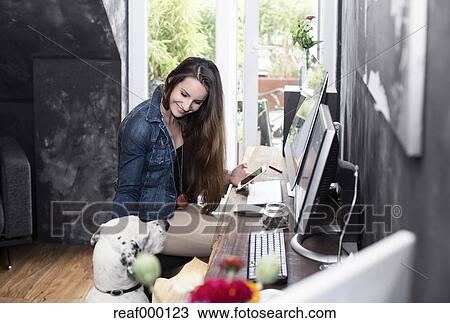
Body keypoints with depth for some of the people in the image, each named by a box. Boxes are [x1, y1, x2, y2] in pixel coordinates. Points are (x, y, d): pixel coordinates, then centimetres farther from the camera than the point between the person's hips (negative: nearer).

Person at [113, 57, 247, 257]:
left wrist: (228, 178, -1)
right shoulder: (139, 126, -19)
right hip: (151, 220, -8)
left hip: (177, 209, 8)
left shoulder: (186, 121, 5)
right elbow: (127, 193, -17)